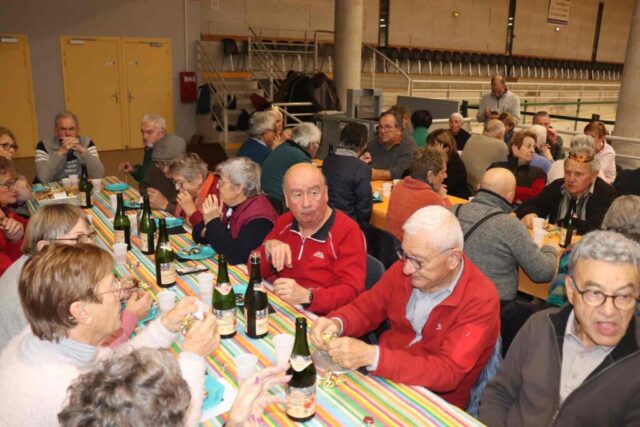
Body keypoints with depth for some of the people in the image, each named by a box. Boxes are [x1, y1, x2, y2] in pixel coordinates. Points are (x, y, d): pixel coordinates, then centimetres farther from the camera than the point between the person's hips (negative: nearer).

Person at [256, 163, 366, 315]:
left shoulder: (348, 231, -11)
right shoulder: (284, 223, 7)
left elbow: (352, 290, -17)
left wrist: (307, 296, -30)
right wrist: (268, 248, -11)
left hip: (321, 319, -4)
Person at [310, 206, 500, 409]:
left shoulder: (480, 300, -21)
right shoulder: (405, 269, -6)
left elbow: (447, 373, -27)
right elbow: (365, 308, 4)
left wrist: (371, 356, -37)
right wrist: (337, 323, -19)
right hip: (383, 375, 5)